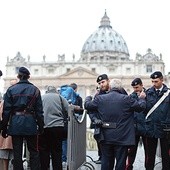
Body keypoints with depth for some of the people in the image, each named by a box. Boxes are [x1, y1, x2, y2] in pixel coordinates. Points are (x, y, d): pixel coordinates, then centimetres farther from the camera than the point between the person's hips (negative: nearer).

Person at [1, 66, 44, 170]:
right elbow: (39, 110, 0)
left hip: (15, 124, 0)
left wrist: (4, 128, 4)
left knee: (17, 152, 6)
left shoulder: (11, 90, 2)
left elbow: (6, 110, 0)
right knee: (34, 151, 9)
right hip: (30, 124, 0)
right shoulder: (35, 90, 1)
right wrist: (41, 126, 6)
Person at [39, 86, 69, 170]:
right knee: (57, 151, 7)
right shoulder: (60, 97, 8)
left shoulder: (41, 97, 10)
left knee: (44, 151, 7)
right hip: (58, 127, 0)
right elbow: (68, 111, 1)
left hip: (44, 127, 0)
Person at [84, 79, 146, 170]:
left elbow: (87, 105, 12)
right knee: (121, 163, 6)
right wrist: (141, 98, 21)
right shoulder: (127, 99, -10)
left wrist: (88, 97, 34)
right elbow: (141, 106, 0)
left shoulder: (100, 98, -3)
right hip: (122, 137, -3)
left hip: (106, 137, 3)